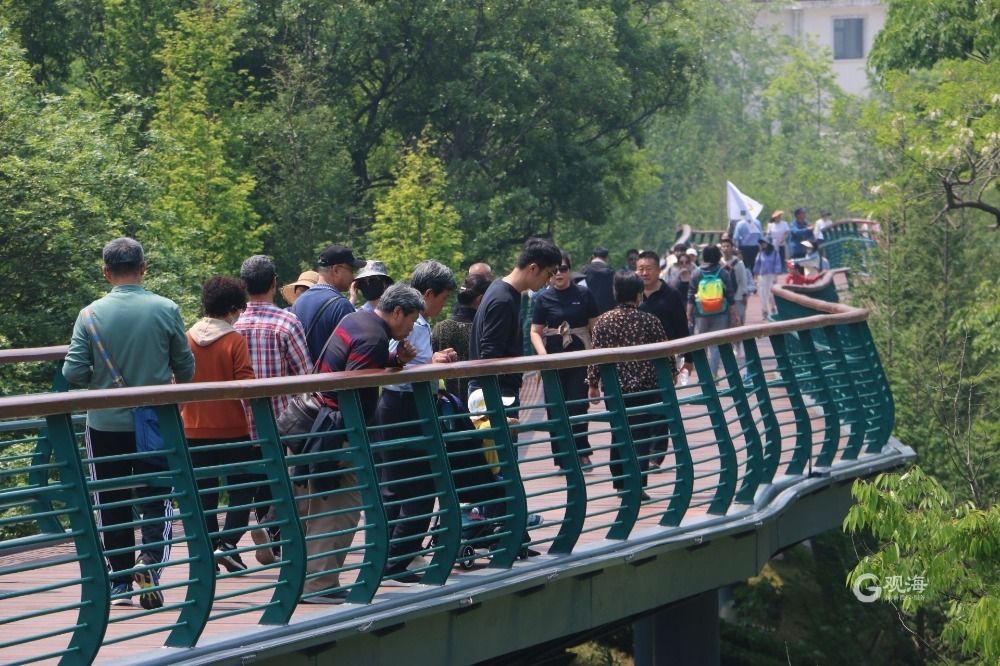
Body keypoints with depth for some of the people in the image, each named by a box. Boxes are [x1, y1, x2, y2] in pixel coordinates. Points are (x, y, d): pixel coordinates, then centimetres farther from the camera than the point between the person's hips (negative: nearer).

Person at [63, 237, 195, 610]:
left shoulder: (91, 315, -8)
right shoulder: (166, 310, -7)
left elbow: (73, 372, -9)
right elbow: (186, 367, 1)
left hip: (106, 425, 0)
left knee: (112, 506, 10)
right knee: (156, 499, 9)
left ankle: (120, 583, 14)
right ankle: (152, 559, -14)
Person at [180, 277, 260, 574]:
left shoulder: (187, 339, 2)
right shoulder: (235, 341, -10)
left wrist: (181, 417, 19)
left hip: (194, 430, 3)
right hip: (232, 429, -3)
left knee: (204, 493, 9)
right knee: (242, 489, 9)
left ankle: (209, 549, 8)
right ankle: (228, 542, -5)